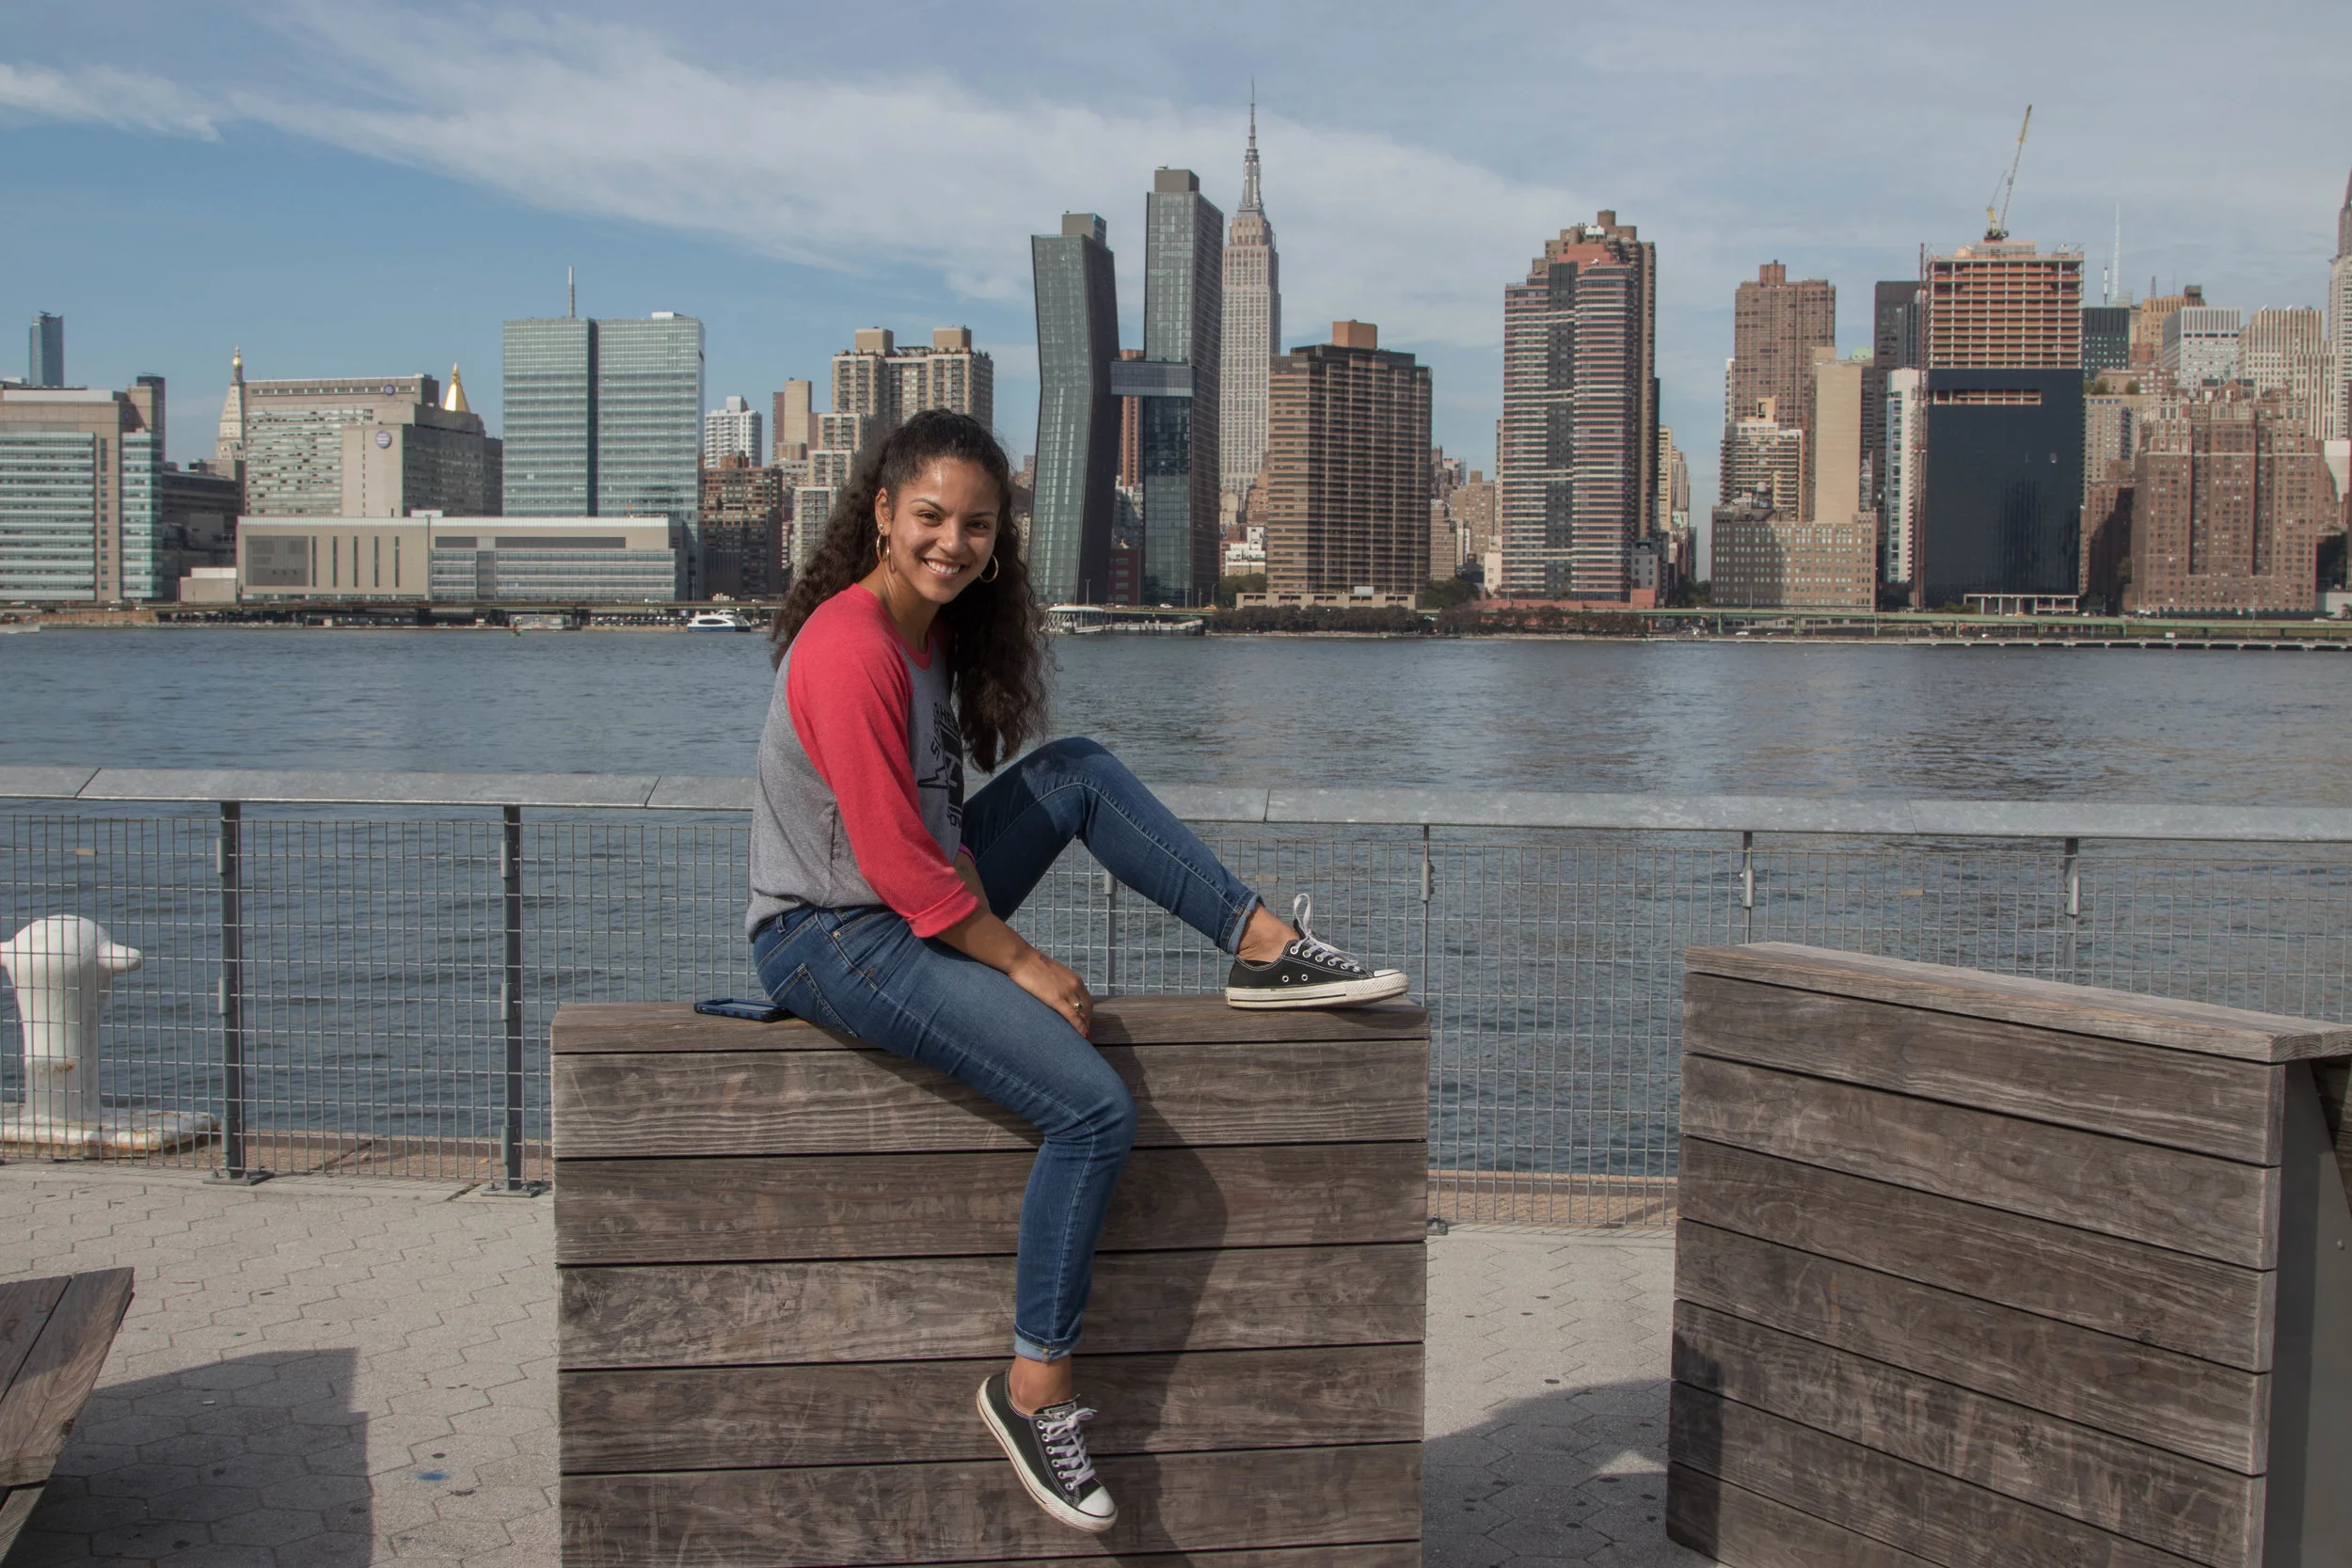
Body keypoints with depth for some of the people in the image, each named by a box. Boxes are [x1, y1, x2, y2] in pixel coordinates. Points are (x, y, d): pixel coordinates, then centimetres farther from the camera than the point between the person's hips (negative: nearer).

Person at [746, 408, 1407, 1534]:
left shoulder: (933, 628, 8)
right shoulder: (850, 649, -21)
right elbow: (898, 862, -21)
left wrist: (972, 896, -1)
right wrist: (1022, 963, -13)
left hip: (913, 910, 9)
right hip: (830, 941, -9)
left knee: (1075, 770, 6)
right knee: (1095, 1110, -17)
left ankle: (1263, 947, 4)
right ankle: (1035, 1389, -5)